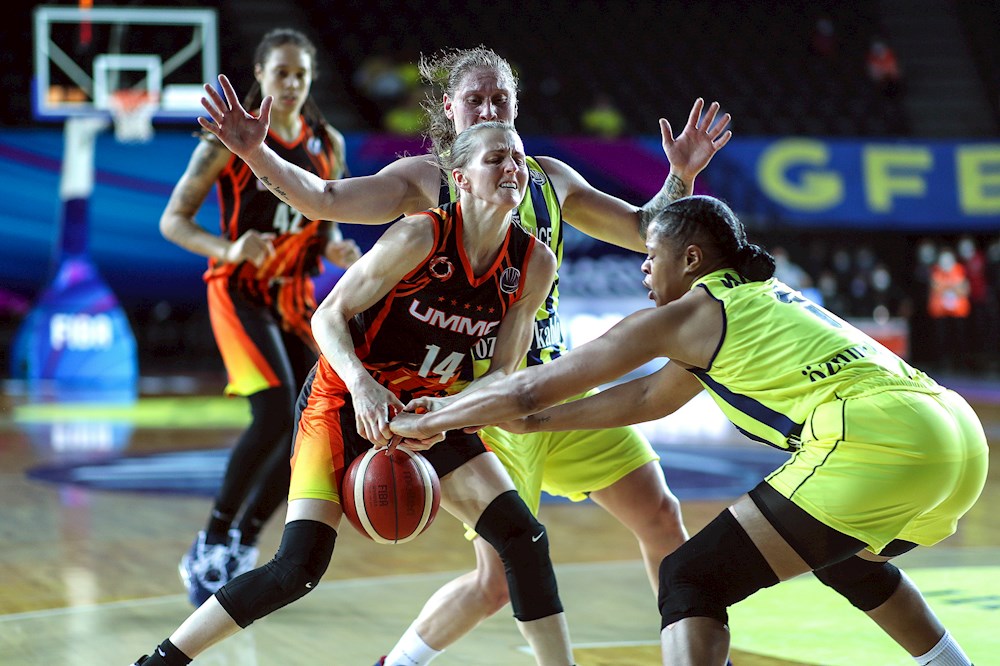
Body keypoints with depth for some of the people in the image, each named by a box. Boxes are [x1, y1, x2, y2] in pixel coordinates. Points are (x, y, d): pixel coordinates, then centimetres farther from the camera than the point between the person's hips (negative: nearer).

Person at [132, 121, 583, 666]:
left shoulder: (534, 264, -8)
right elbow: (329, 316, -16)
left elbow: (502, 371, -2)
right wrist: (361, 383, -33)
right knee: (299, 567, -15)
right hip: (344, 398, -5)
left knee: (523, 536, -10)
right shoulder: (421, 237, -21)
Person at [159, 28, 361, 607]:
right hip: (241, 293, -6)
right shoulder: (231, 139, -8)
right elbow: (174, 220, -7)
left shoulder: (328, 145, 7)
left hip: (295, 298, 6)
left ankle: (241, 547, 19)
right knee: (276, 414, -21)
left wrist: (339, 252, -6)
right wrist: (230, 248, -25)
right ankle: (209, 547, -7)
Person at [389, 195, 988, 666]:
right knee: (845, 558, 38)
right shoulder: (762, 298, 29)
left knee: (691, 581, -3)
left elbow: (528, 390, 11)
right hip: (960, 436, 9)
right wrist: (537, 422, 44)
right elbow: (650, 398, 41)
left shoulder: (685, 315, 6)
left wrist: (426, 424, 25)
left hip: (876, 443, -9)